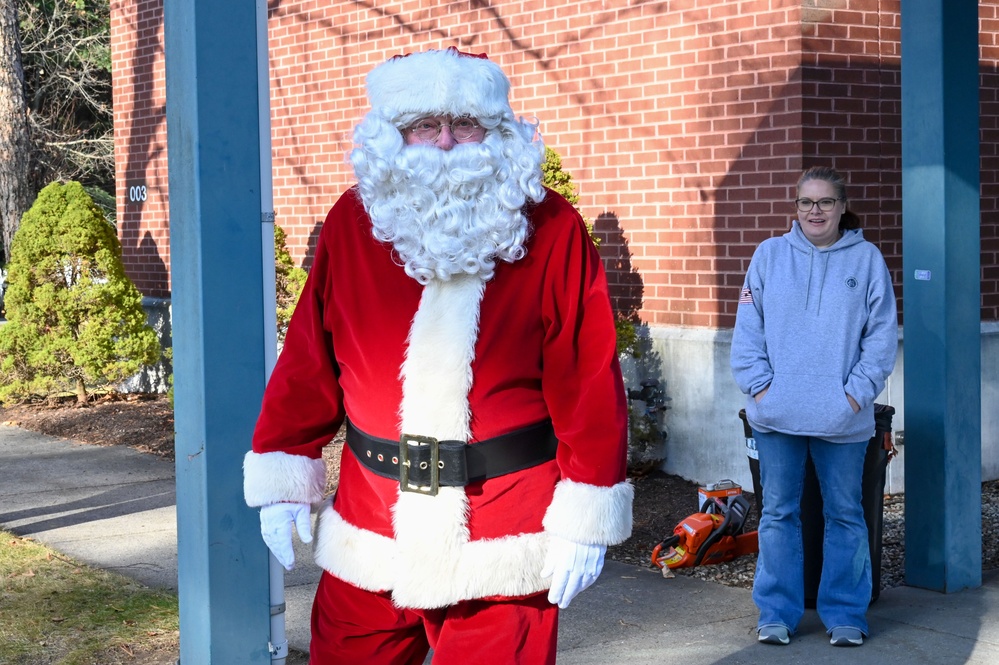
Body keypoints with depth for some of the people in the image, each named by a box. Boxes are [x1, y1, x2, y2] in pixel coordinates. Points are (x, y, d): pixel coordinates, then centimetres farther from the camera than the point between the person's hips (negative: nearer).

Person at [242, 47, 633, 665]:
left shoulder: (551, 230, -6)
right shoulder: (354, 223, 2)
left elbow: (588, 381, -8)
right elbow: (308, 363, 4)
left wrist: (586, 516, -10)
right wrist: (283, 476, 2)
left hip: (503, 544, -3)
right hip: (370, 539, 3)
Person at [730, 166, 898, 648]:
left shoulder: (866, 259, 3)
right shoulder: (770, 255, 5)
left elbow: (882, 334, 0)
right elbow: (748, 328, 3)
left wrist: (859, 392, -9)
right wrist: (759, 385, -7)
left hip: (842, 418, 0)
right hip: (776, 413, 1)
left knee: (845, 515, 8)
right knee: (778, 513, 6)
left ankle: (845, 614, 18)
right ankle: (777, 613, 16)